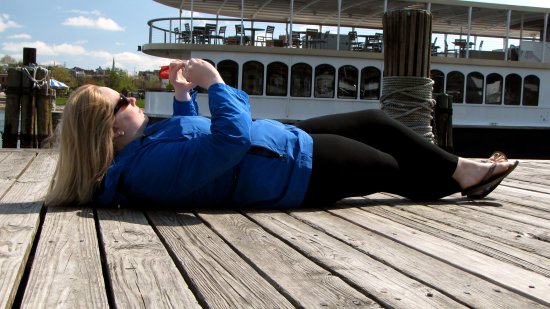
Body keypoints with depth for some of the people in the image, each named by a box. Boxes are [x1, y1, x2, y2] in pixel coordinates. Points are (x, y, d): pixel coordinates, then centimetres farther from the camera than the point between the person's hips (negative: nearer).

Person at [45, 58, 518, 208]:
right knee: (390, 168, 7)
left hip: (285, 138, 10)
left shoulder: (143, 142, 4)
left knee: (374, 122, 14)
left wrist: (183, 96, 9)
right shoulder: (153, 165, -29)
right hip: (293, 169, -10)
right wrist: (213, 81, -25)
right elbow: (232, 139, -37)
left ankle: (462, 171, 30)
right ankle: (459, 175, 36)